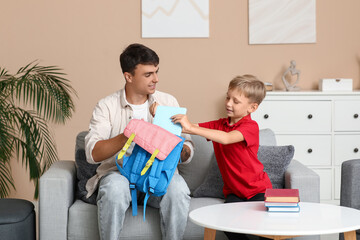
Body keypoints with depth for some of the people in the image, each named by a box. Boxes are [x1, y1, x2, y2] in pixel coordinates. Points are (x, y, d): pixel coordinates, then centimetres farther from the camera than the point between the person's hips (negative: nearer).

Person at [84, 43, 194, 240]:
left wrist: (181, 149, -18)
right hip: (118, 173, -1)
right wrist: (127, 137, -27)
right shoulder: (106, 106, 0)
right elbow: (92, 153, -13)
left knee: (178, 188, -31)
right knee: (115, 188, -36)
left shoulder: (168, 102, 9)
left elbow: (188, 153, 7)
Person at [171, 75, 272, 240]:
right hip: (233, 192, 4)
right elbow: (192, 128, -1)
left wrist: (190, 128, -38)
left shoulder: (250, 127, -15)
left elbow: (226, 138, -32)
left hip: (257, 190, -4)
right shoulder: (219, 124, 8)